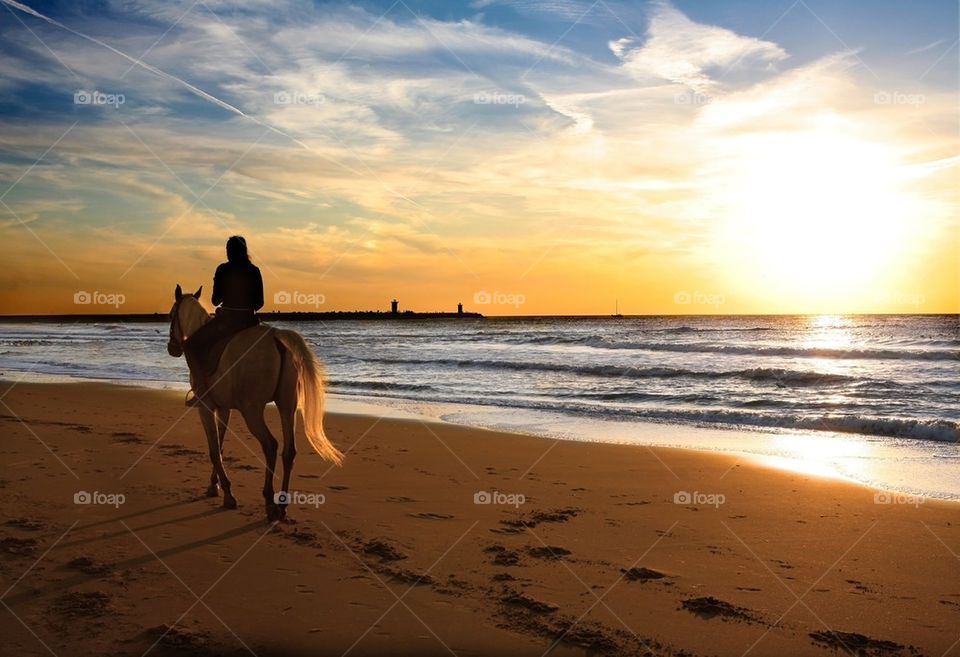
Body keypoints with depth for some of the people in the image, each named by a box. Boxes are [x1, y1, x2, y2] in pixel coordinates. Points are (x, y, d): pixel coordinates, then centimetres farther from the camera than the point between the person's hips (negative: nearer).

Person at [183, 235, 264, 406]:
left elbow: (215, 300, -5)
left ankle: (202, 390, -5)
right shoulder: (254, 271, 3)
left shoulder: (223, 270, -7)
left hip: (227, 319, -5)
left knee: (190, 345, 5)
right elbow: (260, 302, 4)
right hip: (249, 320, 5)